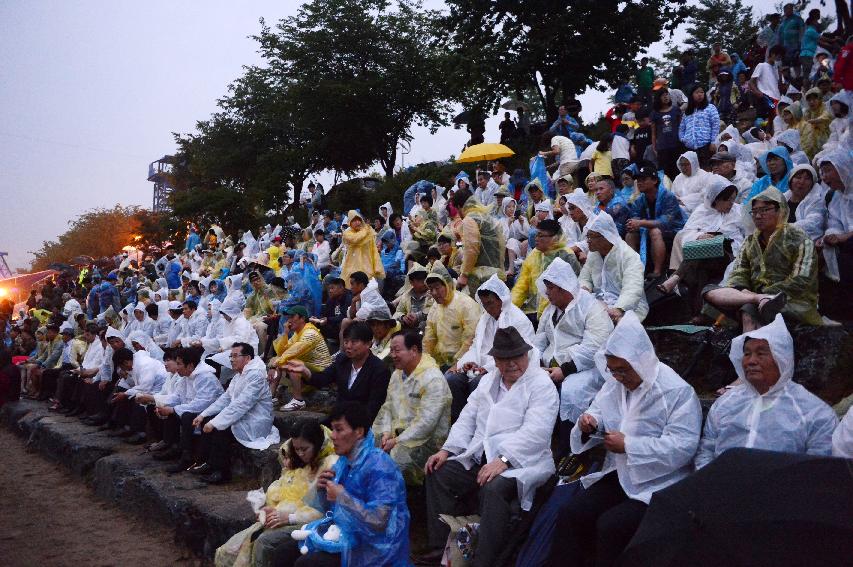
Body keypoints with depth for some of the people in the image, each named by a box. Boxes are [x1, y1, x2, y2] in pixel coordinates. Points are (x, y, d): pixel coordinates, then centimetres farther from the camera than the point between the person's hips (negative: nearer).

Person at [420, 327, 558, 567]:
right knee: (437, 474, -5)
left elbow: (535, 432, -19)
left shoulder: (541, 385, -7)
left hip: (521, 462, -7)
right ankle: (441, 547, 1)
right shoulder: (488, 381, 17)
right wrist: (447, 450, 0)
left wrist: (503, 460, -28)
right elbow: (468, 418, 15)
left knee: (494, 489, -34)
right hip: (480, 457, 7)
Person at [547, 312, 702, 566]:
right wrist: (590, 423, -6)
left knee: (611, 526, -26)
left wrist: (628, 445, -21)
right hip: (619, 476, 7)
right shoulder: (615, 383, 9)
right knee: (569, 515, -13)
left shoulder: (678, 392, -14)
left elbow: (682, 447, -21)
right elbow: (600, 412, 20)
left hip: (658, 484, -6)